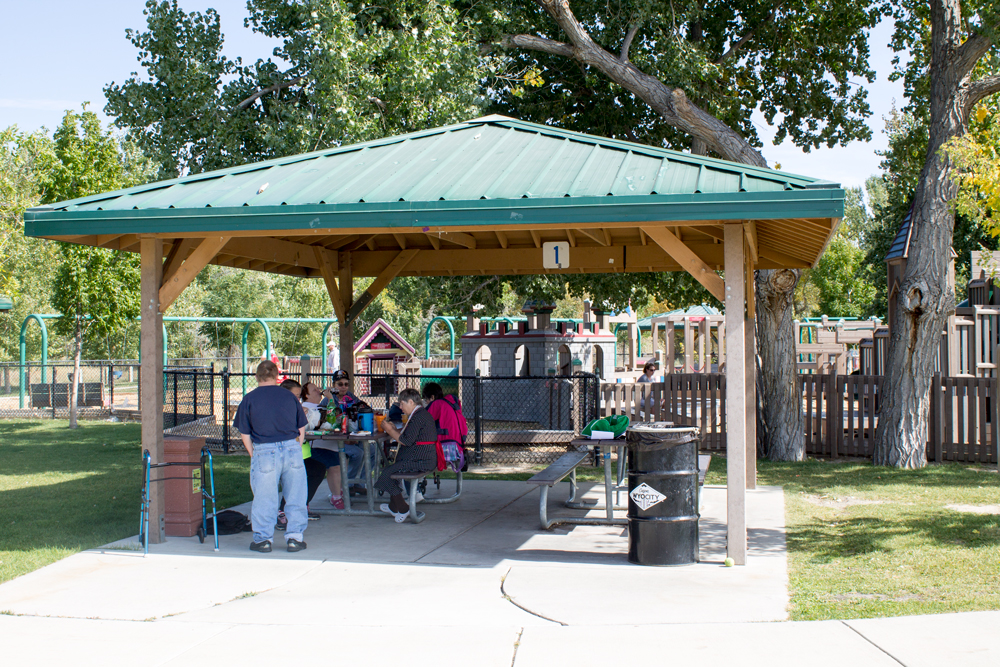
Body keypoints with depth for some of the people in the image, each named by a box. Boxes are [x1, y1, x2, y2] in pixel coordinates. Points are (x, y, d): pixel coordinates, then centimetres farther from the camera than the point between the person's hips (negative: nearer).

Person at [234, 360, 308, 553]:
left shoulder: (249, 399, 1)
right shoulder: (289, 396, 9)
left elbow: (244, 434, 0)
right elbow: (302, 428, 12)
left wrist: (254, 455, 8)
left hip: (264, 451, -2)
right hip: (292, 448, 2)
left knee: (264, 498, 6)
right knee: (295, 497, 9)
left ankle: (263, 539, 13)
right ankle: (294, 537, 13)